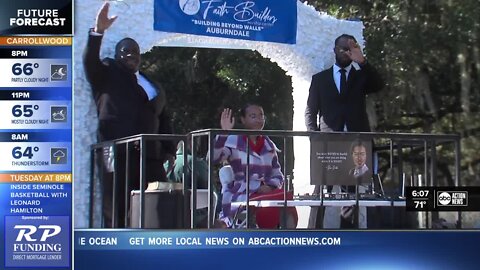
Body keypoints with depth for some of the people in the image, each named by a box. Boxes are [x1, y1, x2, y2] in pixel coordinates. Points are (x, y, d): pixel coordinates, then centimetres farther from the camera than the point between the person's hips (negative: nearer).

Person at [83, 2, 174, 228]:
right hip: (117, 154, -5)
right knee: (117, 212, -8)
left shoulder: (152, 86, 27)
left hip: (150, 156, 5)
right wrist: (98, 31, -21)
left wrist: (169, 150, 12)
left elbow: (163, 120, 25)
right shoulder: (107, 75, 13)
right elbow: (90, 61, -7)